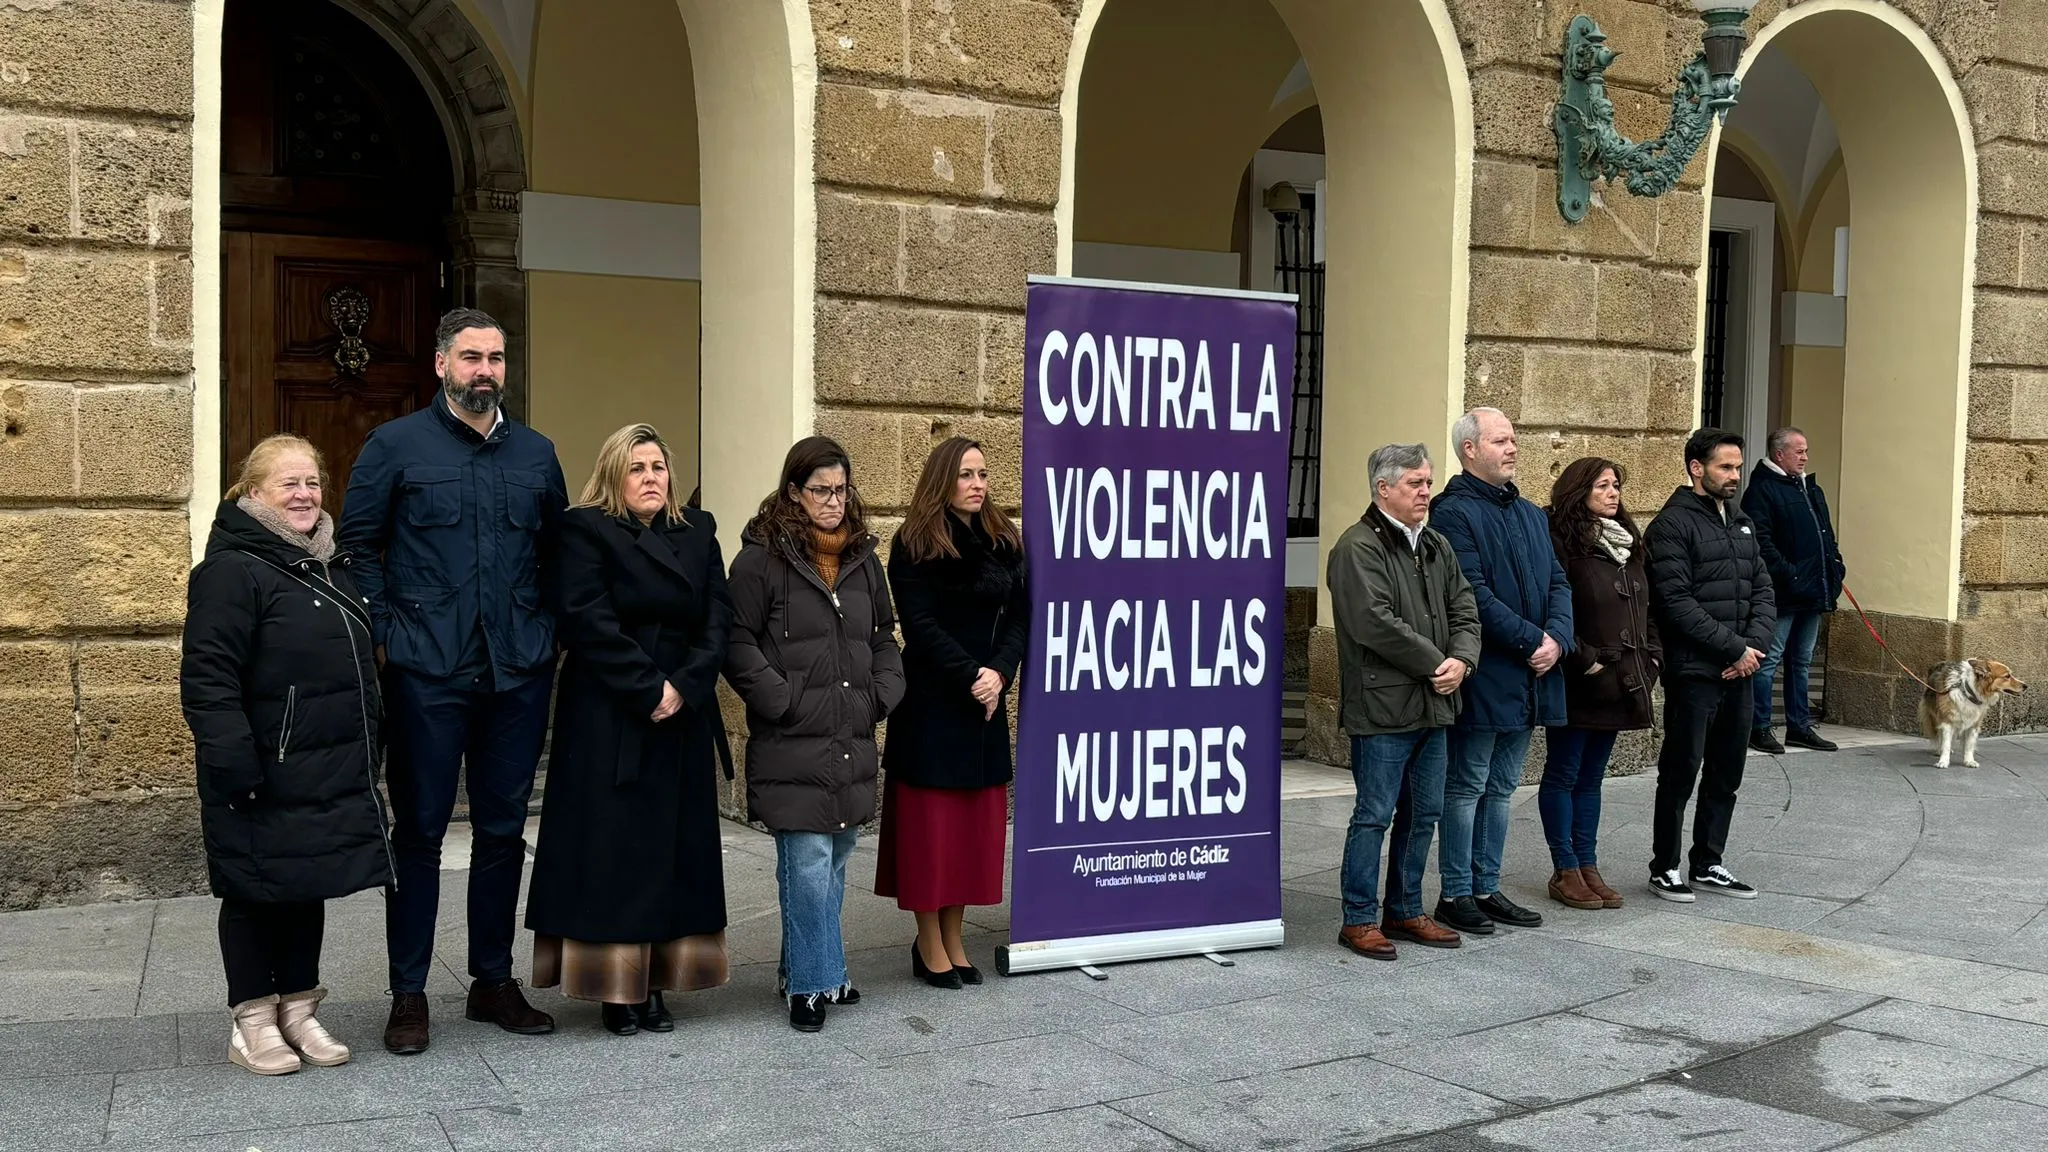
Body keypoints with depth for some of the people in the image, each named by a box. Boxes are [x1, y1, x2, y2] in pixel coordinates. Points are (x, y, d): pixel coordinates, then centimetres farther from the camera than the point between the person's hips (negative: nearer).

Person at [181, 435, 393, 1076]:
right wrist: (235, 768, -23)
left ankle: (298, 1010, 26)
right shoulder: (232, 570, -13)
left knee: (310, 886, 14)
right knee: (254, 891, 5)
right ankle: (253, 1022, 18)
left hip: (332, 775, 8)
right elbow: (208, 680, -19)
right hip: (264, 779, -8)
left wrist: (368, 753, 19)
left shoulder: (330, 568, 13)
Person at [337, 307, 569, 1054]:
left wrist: (551, 632, 7)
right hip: (426, 674, -3)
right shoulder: (395, 445, 1)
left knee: (503, 829, 11)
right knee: (420, 830, 4)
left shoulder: (536, 453, 11)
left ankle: (493, 981, 23)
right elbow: (358, 544, 0)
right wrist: (382, 635, -8)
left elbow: (556, 551, 17)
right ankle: (408, 993, 15)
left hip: (519, 675, 4)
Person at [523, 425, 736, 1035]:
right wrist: (648, 689, -16)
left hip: (683, 718, 5)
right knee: (612, 849, -2)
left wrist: (684, 686, -11)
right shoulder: (585, 530, -2)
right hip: (608, 721, -5)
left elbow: (718, 618, 4)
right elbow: (590, 622, -12)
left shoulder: (699, 532, 12)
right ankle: (614, 987, 6)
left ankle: (654, 983, 13)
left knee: (673, 849, 6)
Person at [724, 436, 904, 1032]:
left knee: (835, 859, 12)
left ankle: (805, 967, 27)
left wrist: (881, 695, 8)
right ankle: (812, 983, 5)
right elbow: (738, 642, -8)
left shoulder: (863, 559, 14)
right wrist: (784, 703, -13)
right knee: (808, 863, -7)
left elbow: (884, 636, 22)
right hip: (792, 744, -6)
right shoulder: (761, 558, -5)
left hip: (852, 742, 6)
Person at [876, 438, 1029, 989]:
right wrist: (970, 676, -18)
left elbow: (1019, 617, 5)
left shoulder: (1004, 543, 10)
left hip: (987, 700, 5)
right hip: (931, 702, -5)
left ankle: (953, 939, 15)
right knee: (930, 819, -1)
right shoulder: (915, 545, -5)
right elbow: (920, 625, -11)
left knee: (976, 819, 6)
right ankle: (929, 944, 8)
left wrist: (998, 673, -11)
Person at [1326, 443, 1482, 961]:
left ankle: (1406, 911, 26)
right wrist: (1434, 663, -14)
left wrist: (1461, 659, -5)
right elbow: (1376, 623, -20)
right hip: (1382, 705, -8)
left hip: (1432, 705, 8)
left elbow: (1464, 610, 14)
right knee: (1374, 815, -3)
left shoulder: (1437, 546, 16)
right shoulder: (1358, 548, -12)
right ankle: (1359, 920, 7)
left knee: (1423, 814, 14)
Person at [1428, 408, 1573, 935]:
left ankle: (1486, 888, 23)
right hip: (1483, 678, -8)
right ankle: (1456, 895, 9)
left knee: (1501, 788, 14)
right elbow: (1475, 595, -19)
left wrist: (1557, 639, -7)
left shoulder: (1531, 514, 16)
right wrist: (1532, 641, -17)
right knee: (1467, 788, 1)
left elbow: (1558, 583, 11)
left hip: (1528, 677, 8)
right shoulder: (1453, 513, -11)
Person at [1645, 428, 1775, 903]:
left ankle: (1708, 864, 24)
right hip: (1693, 672, -7)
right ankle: (1664, 867, 11)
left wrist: (1755, 646, -4)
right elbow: (1677, 603, -16)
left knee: (1727, 774, 13)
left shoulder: (1743, 525, 16)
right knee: (1681, 772, 0)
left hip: (1739, 673, 7)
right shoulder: (1673, 525, -9)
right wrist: (1734, 647, -15)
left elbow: (1763, 592, 13)